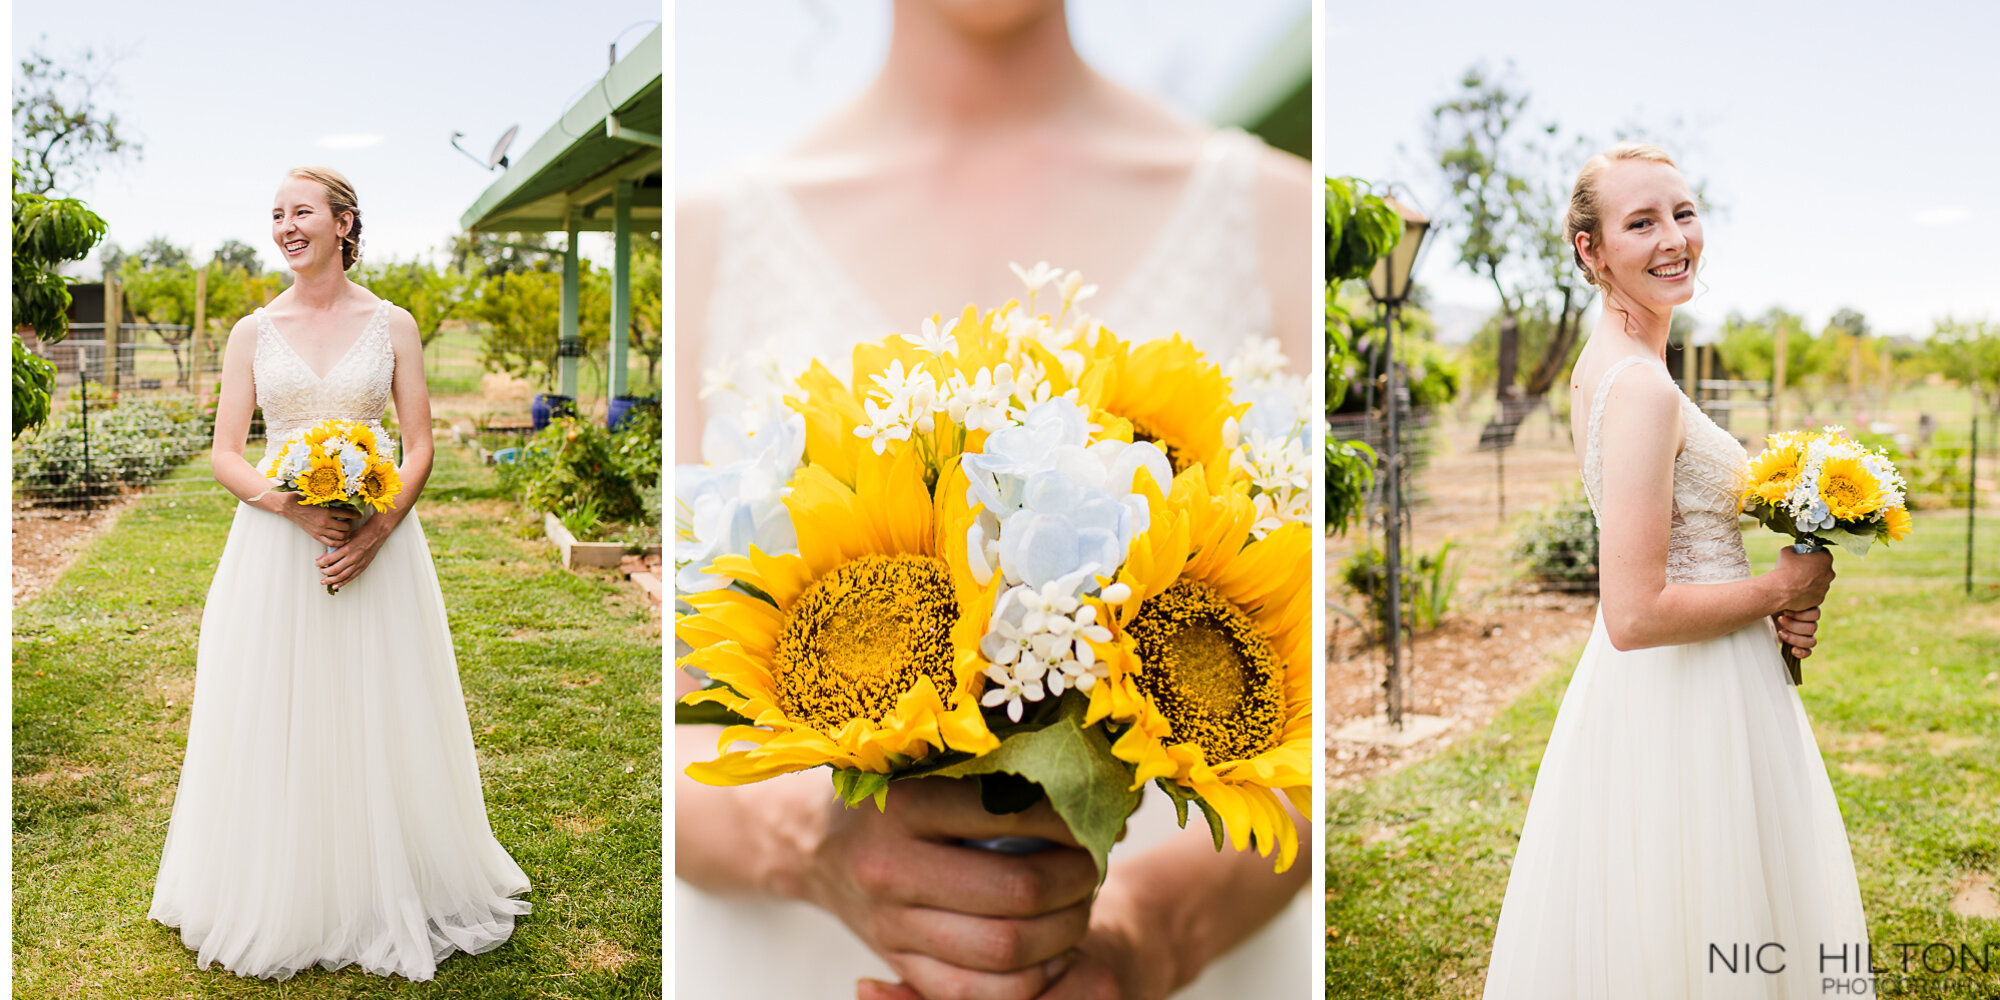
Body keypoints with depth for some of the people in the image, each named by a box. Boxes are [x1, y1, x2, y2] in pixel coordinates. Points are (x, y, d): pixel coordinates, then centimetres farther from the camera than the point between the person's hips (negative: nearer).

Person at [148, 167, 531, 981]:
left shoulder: (392, 325, 3)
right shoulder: (253, 332, 5)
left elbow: (420, 448, 1)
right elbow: (225, 454, 2)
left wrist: (375, 532, -14)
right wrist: (301, 510, -16)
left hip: (378, 539, -1)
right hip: (275, 546, 1)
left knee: (379, 721, 5)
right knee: (277, 722, 5)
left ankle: (388, 898, 21)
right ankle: (282, 900, 22)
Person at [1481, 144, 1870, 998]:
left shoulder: (1601, 364, 8)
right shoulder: (1642, 386, -22)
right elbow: (1635, 615, -27)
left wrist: (1761, 598, 4)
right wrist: (1782, 589, -12)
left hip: (1644, 695, 10)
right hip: (1683, 703, -10)